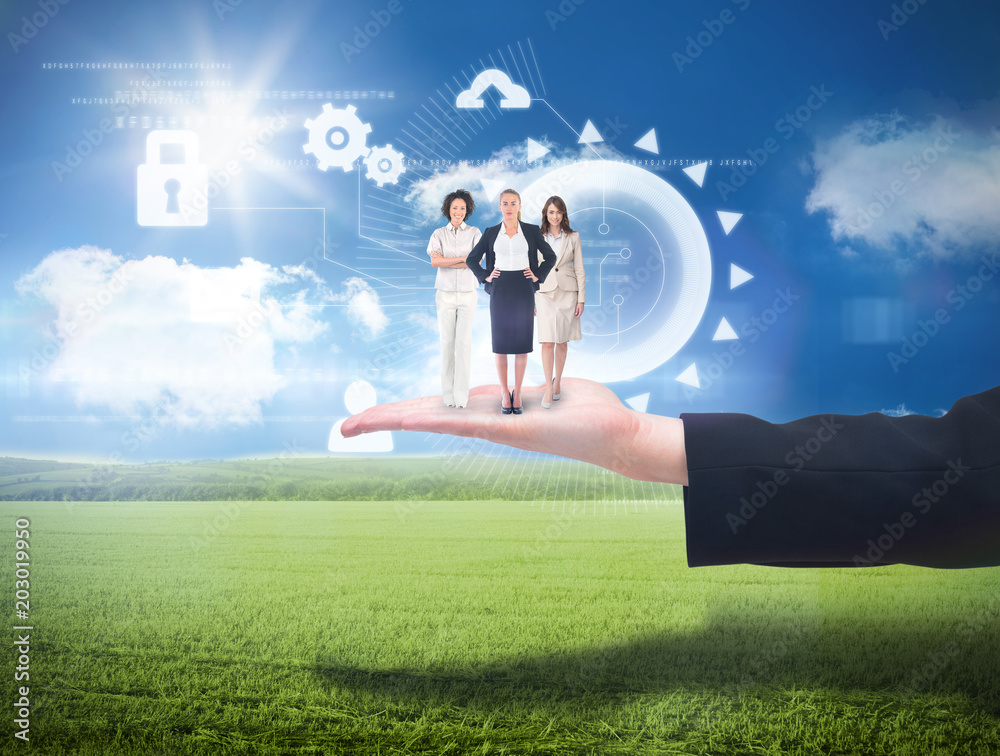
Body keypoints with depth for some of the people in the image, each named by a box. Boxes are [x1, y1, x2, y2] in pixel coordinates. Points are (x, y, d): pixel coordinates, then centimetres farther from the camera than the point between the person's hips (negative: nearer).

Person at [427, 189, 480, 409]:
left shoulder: (474, 233, 3)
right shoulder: (439, 234, 4)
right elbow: (435, 261, -11)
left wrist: (446, 260, -11)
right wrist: (462, 258, -15)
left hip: (468, 293, -1)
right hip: (445, 294, 1)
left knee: (464, 342, -6)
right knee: (447, 342, 1)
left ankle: (461, 396, -2)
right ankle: (448, 394, 6)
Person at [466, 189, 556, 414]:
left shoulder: (532, 231, 3)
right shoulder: (491, 233, 5)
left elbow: (550, 256, 12)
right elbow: (472, 259, 13)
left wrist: (538, 276, 2)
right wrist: (485, 277, 2)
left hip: (523, 291, 0)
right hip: (500, 291, 1)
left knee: (522, 343, 2)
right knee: (500, 343, 2)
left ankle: (517, 393, 13)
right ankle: (504, 393, 12)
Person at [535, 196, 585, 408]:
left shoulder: (573, 237, 3)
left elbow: (579, 269, 3)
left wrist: (581, 299, -1)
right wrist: (531, 299, 3)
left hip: (567, 292, 1)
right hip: (545, 292, -1)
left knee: (563, 341, 8)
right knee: (547, 342, -9)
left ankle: (558, 382, 23)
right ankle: (549, 389, -7)